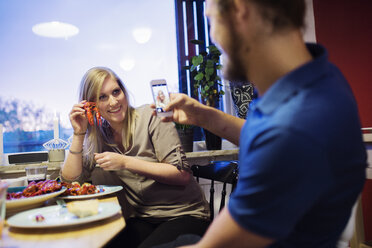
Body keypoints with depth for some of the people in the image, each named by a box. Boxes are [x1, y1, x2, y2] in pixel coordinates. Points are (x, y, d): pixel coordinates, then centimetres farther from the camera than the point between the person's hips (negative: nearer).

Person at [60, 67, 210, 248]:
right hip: (142, 220, 4)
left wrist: (126, 162, -19)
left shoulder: (149, 117, -10)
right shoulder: (98, 135, 6)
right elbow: (70, 180, 1)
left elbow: (183, 174, -15)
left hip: (183, 215, -3)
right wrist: (79, 134, -8)